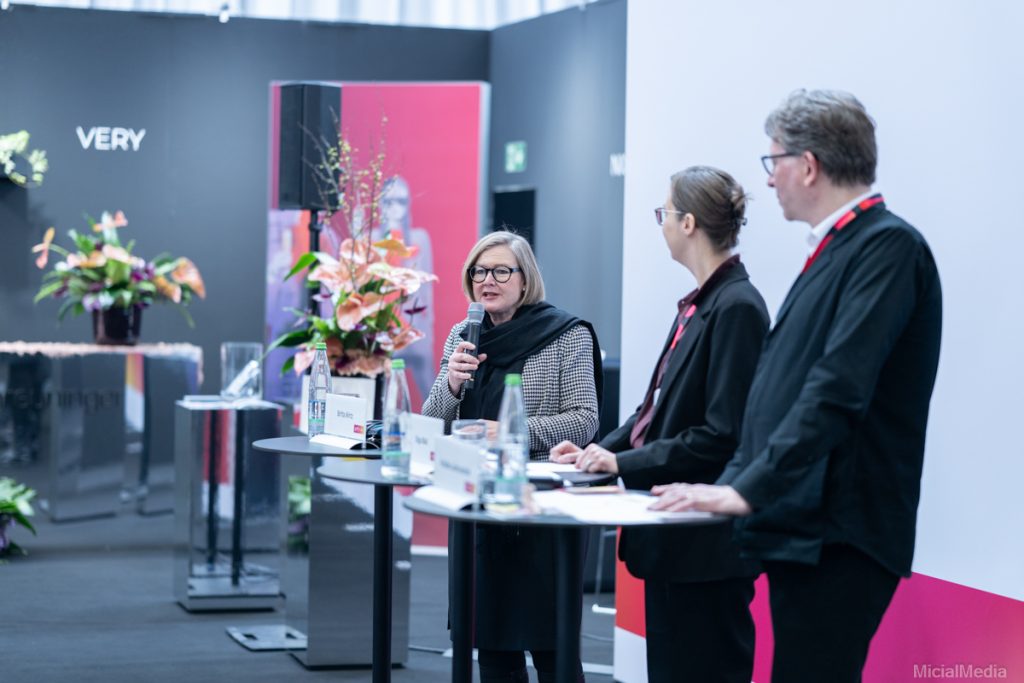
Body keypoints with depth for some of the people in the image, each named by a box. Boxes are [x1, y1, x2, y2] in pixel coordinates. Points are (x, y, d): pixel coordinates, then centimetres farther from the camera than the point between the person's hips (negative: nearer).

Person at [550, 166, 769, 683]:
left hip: (706, 543, -10)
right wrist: (601, 450, 3)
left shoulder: (736, 307, -17)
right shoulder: (698, 304, 12)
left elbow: (723, 435, -21)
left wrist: (625, 463, -17)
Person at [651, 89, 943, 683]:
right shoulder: (836, 250, 18)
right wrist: (734, 482, 13)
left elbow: (838, 390, -21)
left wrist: (746, 491, -22)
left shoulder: (888, 246, -12)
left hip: (838, 538, -9)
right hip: (799, 527, 9)